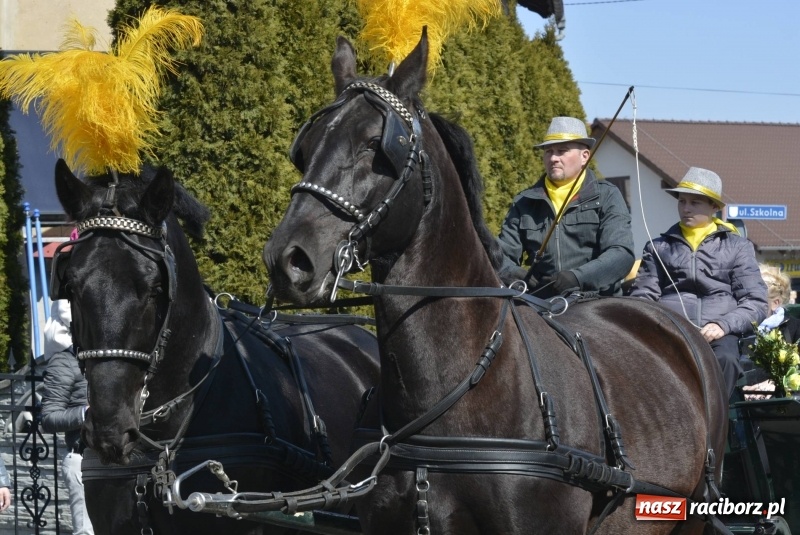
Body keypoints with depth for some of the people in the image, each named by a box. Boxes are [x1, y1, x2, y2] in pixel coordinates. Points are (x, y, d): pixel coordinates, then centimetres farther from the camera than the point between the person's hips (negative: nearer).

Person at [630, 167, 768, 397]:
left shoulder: (737, 247, 19)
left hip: (719, 334, -1)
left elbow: (756, 302, 10)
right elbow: (643, 295, 17)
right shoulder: (658, 247, 24)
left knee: (725, 359, -37)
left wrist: (724, 324, -9)